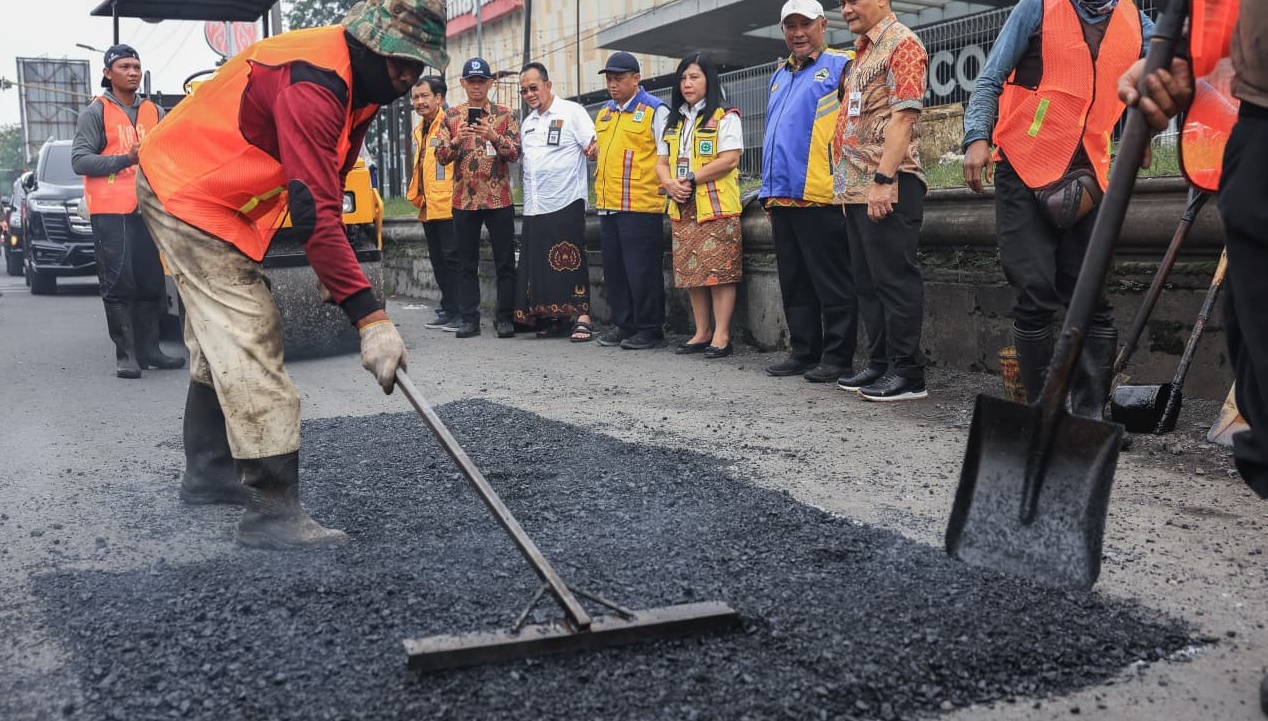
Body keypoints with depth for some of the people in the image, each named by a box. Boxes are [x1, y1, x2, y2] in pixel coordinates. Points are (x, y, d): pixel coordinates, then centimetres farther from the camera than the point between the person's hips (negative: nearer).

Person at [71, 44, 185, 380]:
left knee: (152, 282, 6)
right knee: (119, 284, -5)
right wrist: (126, 159, -17)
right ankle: (125, 354, -2)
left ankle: (148, 349, 14)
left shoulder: (154, 111, 15)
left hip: (148, 209, 5)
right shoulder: (95, 112, 1)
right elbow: (79, 159, -7)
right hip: (111, 212, -5)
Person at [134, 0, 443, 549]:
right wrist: (370, 318, -40)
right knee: (246, 345, -15)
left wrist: (334, 268, 4)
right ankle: (272, 512, -13)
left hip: (210, 193, 11)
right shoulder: (313, 85, -31)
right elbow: (313, 211, -38)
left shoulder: (357, 77, 1)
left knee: (220, 343, 19)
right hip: (187, 194, -11)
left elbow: (327, 182, 12)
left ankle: (208, 475, 33)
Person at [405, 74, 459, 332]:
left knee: (452, 259, -6)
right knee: (438, 262, 12)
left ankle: (461, 312, 0)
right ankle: (447, 310, 20)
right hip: (428, 207, 9)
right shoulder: (419, 130, 18)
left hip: (448, 205, -9)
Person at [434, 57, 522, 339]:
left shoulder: (504, 114, 4)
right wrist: (456, 141, -18)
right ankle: (469, 318, 11)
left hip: (499, 200, -1)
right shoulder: (452, 116, 8)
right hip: (464, 200, 2)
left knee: (505, 262, 1)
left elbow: (515, 153, -4)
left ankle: (505, 317, 7)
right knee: (466, 263, 5)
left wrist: (494, 137, -22)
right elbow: (441, 156, 3)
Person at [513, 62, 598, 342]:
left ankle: (582, 317, -3)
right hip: (535, 207, 7)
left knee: (570, 261, -7)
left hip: (566, 202, -7)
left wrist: (593, 151, -31)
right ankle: (553, 318, 16)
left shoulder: (572, 112, -1)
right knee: (541, 263, 7)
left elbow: (594, 150, -9)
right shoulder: (528, 123, 19)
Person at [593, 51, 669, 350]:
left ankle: (650, 329, 4)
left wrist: (664, 190, -7)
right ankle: (623, 325, 20)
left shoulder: (655, 110, -3)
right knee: (614, 270, 11)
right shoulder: (604, 113, 18)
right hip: (607, 205, 8)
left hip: (641, 205, -7)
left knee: (642, 271, -4)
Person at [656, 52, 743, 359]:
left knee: (720, 270, -8)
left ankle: (722, 335, -5)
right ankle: (702, 332, 15)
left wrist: (691, 179, -14)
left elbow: (729, 160, -13)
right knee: (690, 271, 7)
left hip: (717, 207, -7)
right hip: (683, 208, 7)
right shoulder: (674, 122, 19)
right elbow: (661, 162, 16)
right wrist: (670, 184, -6)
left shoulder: (725, 117, -1)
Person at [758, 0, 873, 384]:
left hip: (821, 195, -8)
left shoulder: (840, 66, -2)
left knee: (832, 283, -3)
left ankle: (837, 358, 3)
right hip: (782, 196, 8)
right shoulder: (780, 75, 21)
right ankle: (803, 352, 20)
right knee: (794, 284, 12)